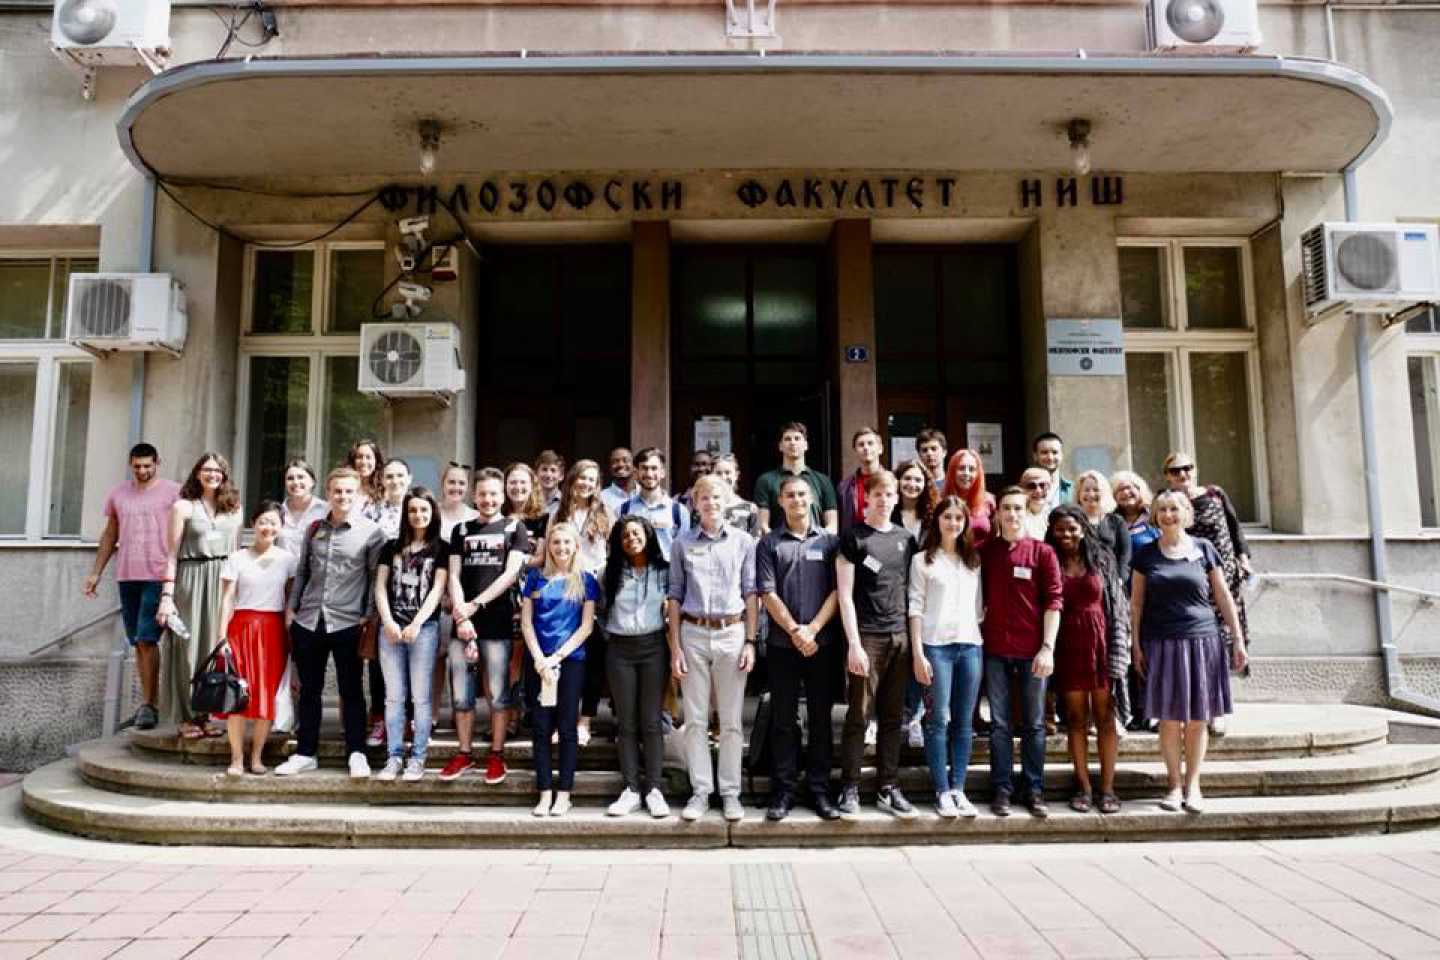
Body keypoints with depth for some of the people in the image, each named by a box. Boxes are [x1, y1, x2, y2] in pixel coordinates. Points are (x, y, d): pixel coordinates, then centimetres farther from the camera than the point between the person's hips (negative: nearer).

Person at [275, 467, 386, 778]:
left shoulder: (371, 531, -4)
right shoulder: (314, 529, 10)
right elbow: (302, 572, 16)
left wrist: (369, 616, -7)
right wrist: (291, 607, 11)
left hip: (347, 623, -4)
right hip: (307, 621, 4)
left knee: (351, 690, 3)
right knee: (309, 689, 12)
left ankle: (356, 754, 12)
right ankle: (305, 753, 22)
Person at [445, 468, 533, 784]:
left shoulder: (514, 528, 4)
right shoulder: (462, 530, 14)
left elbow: (511, 574, -6)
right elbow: (454, 576, 6)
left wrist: (474, 605, -11)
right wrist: (461, 616, -8)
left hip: (498, 623, -3)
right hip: (462, 624, 3)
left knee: (498, 694, 2)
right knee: (461, 694, 7)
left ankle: (496, 755, 13)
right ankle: (464, 755, 19)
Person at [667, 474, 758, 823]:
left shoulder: (743, 541, 4)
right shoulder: (683, 542, 5)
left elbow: (750, 593, 5)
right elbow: (675, 596, 7)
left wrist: (750, 641, -2)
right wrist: (675, 647, 2)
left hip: (732, 633, 0)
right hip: (693, 634, 1)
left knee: (731, 719, 4)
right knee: (695, 719, 4)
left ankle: (730, 792, 14)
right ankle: (700, 791, 14)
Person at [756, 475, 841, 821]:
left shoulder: (829, 540, 7)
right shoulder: (769, 543, 4)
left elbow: (836, 591, 1)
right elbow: (767, 594, -3)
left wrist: (812, 628, -10)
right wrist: (795, 631, -11)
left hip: (822, 643, 1)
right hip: (782, 644, -1)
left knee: (820, 718, 7)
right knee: (783, 719, 5)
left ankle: (819, 789, 16)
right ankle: (783, 791, 13)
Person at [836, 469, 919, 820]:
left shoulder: (906, 538, 12)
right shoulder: (853, 538, -2)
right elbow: (845, 594, -6)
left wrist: (915, 638, 7)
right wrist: (853, 643, -12)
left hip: (900, 636, 5)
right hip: (867, 636, -4)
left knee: (892, 717, 9)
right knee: (859, 715, -1)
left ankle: (888, 789, 17)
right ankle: (850, 789, 8)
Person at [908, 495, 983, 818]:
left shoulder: (974, 560, 15)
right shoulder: (922, 560, 3)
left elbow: (979, 607, 15)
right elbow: (915, 608, -2)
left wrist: (982, 645, 5)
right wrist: (918, 654, -8)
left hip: (970, 645, 4)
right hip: (936, 645, -3)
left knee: (964, 722, 6)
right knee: (939, 720, -1)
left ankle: (958, 789, 13)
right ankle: (942, 792, 6)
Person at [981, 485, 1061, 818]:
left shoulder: (1042, 552, 0)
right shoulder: (984, 551, 5)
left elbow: (1053, 601, -3)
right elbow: (978, 598, 9)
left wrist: (1048, 647, -10)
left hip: (1033, 650, -1)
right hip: (995, 649, 1)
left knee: (1034, 724, 8)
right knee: (999, 723, 6)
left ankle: (1035, 790, 18)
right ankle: (1001, 789, 14)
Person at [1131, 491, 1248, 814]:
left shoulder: (1204, 549, 6)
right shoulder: (1146, 554, 6)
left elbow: (1223, 597, 7)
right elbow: (1136, 602, 7)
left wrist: (1238, 638, 3)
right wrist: (1136, 643, 1)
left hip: (1201, 640, 0)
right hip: (1161, 643, 0)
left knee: (1197, 718, 4)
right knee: (1169, 718, 2)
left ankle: (1193, 784, 15)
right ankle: (1174, 783, 14)